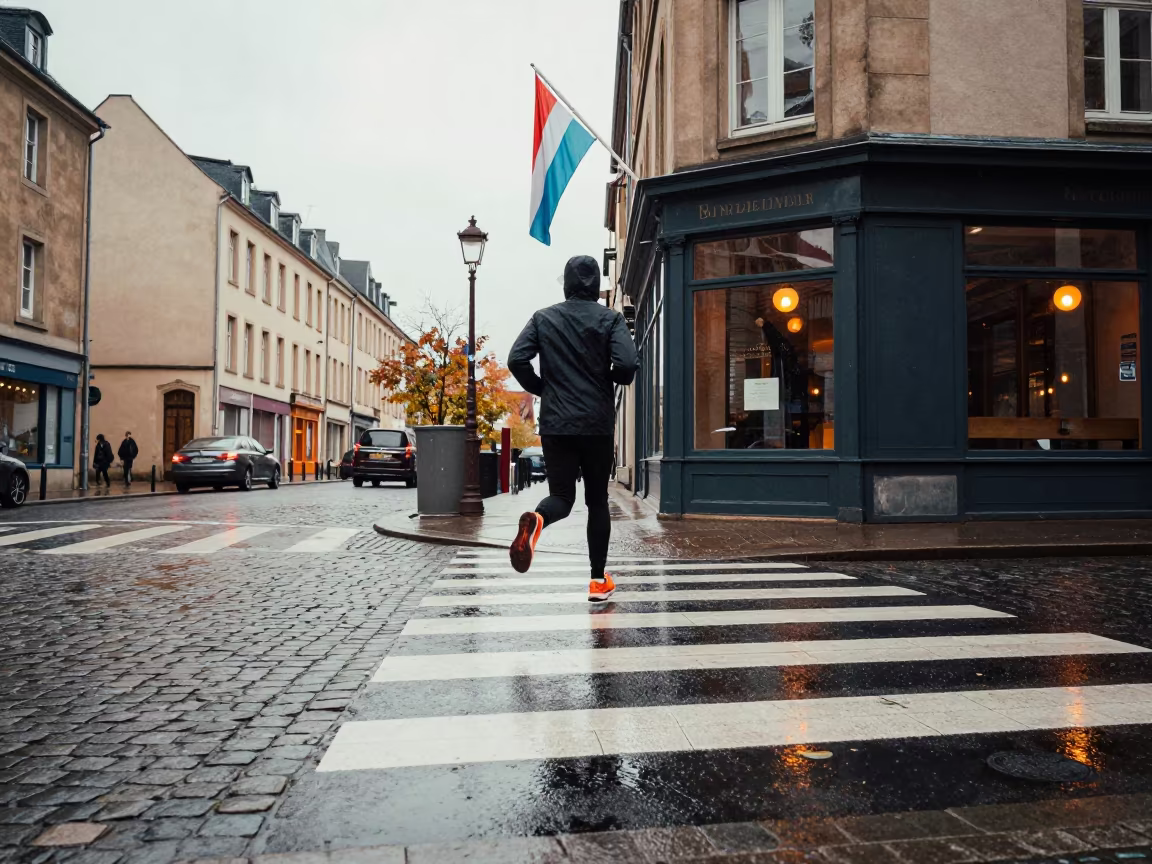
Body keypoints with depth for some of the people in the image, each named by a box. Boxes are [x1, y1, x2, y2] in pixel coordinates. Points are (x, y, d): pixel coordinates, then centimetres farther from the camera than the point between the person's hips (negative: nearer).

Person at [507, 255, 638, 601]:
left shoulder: (543, 318, 5)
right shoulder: (610, 318, -1)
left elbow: (516, 360, -6)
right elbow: (626, 365, -14)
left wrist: (541, 389, 10)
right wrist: (613, 378, 9)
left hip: (555, 424, 1)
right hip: (597, 424, -1)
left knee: (561, 496, 8)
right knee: (597, 501, 12)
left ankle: (536, 519, -28)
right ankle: (598, 580, 14)